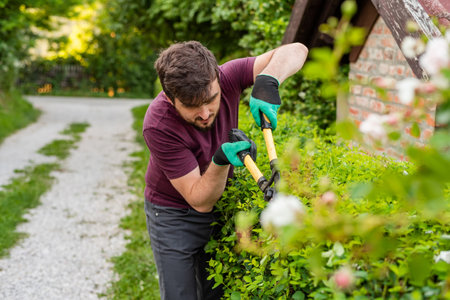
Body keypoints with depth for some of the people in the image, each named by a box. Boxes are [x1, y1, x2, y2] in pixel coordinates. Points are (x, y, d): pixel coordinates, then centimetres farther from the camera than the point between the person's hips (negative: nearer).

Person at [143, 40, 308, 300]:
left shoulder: (225, 78, -24)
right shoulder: (158, 125, -33)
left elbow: (295, 51, -24)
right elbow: (199, 201, -29)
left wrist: (267, 80, -43)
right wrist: (220, 161, -47)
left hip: (220, 204, 4)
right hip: (173, 213, -4)